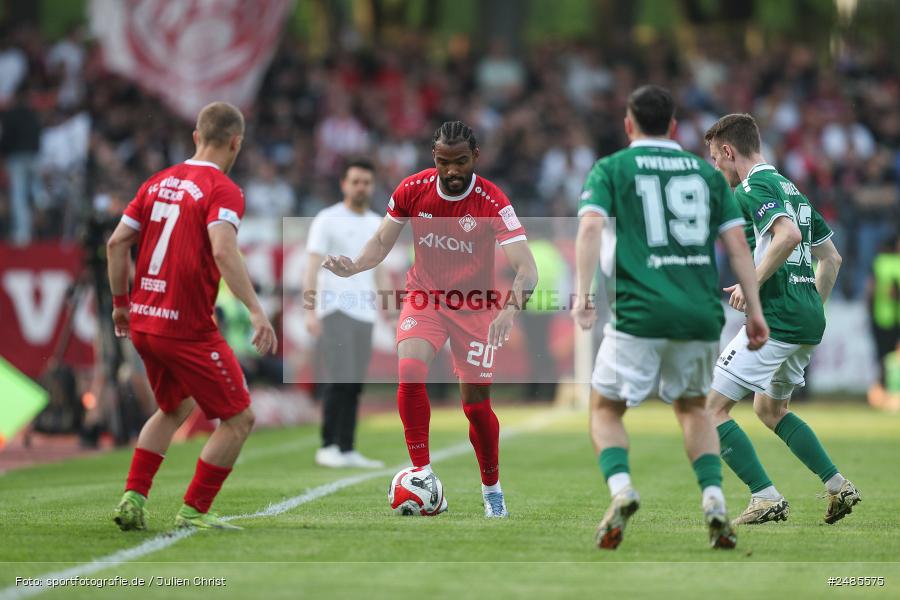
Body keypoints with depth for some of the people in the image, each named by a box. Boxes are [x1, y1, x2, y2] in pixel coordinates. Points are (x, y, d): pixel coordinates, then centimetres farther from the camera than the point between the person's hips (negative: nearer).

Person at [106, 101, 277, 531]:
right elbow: (224, 252, -26)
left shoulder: (159, 182, 11)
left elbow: (117, 243, 9)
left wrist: (121, 302, 19)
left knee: (175, 409, 27)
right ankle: (194, 511, 4)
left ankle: (133, 498, 17)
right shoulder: (222, 191, -10)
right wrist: (256, 311, -28)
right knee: (238, 420, 4)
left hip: (142, 323, 8)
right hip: (188, 330, -8)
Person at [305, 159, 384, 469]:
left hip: (364, 312, 5)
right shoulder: (327, 220, -1)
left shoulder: (378, 225, 16)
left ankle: (346, 449, 5)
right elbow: (312, 268, -7)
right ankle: (328, 447, -6)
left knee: (355, 383, 2)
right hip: (334, 308, -5)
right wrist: (310, 312, -17)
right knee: (339, 379, -13)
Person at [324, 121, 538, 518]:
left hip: (475, 306, -2)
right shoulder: (412, 190, -11)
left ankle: (492, 491, 25)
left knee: (477, 405, 0)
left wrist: (511, 308, -46)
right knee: (410, 373, -25)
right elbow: (381, 243, 2)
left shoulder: (492, 203, -21)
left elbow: (527, 268, -27)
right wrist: (353, 266, -19)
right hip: (424, 297, 2)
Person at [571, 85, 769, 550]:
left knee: (606, 409, 12)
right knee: (692, 407, 24)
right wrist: (754, 310, 10)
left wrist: (581, 293, -16)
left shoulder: (611, 169, 7)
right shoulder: (707, 173, 16)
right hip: (702, 315, 3)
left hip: (639, 314, -3)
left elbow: (591, 226, -9)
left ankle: (621, 488, -15)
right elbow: (737, 243, 9)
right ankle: (714, 499, 4)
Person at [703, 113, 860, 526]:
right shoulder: (791, 189, 20)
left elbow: (788, 235, -27)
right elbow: (831, 257, 23)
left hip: (775, 318, -10)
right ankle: (838, 486, 16)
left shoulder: (753, 188, -9)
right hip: (809, 321, 10)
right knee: (770, 409, 26)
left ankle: (766, 498, -13)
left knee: (712, 408, -5)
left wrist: (752, 283, -20)